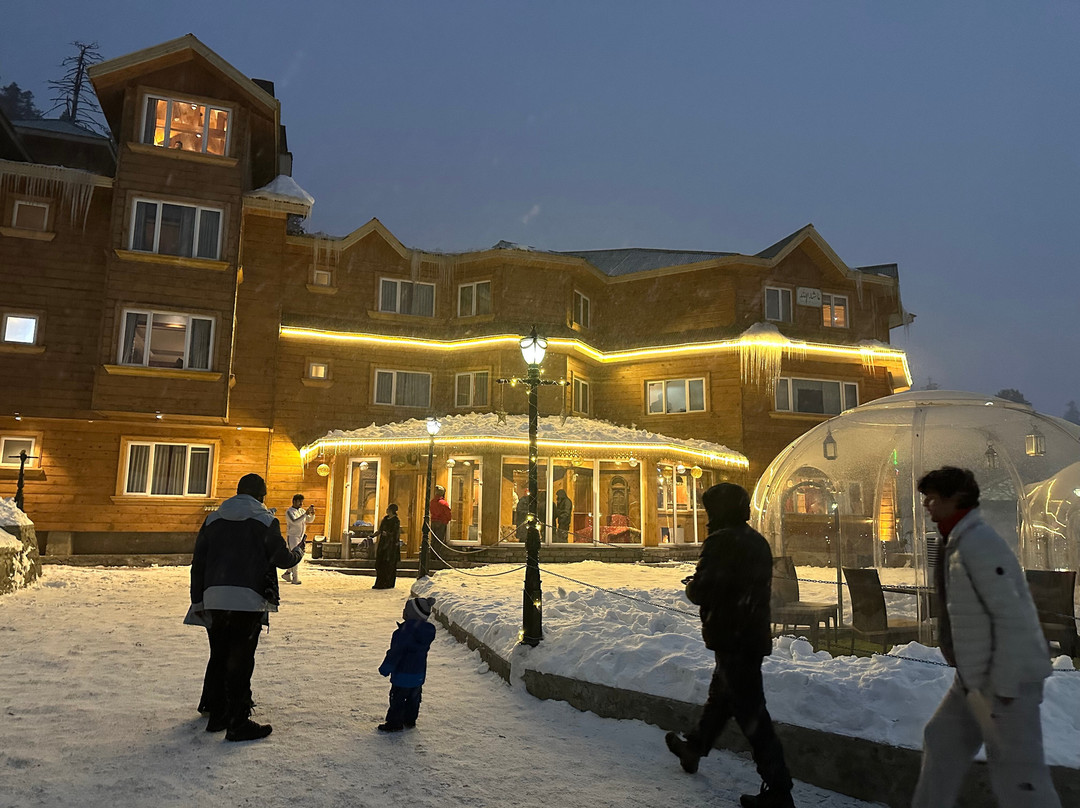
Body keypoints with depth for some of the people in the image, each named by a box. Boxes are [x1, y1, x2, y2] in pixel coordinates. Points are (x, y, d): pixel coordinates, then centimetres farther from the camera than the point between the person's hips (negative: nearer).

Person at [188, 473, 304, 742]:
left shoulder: (213, 519, 13)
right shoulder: (265, 520, -2)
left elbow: (198, 563, 13)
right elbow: (282, 559, -1)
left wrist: (198, 600, 18)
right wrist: (298, 551, 22)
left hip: (214, 598, 5)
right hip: (248, 599, -5)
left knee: (218, 656, 17)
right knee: (241, 661, -1)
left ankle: (217, 715, 26)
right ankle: (238, 724, 3)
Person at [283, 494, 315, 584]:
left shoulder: (302, 511, 11)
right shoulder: (289, 512, -10)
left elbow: (310, 520, 10)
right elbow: (295, 521, -25)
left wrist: (312, 514, -10)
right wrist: (305, 514, -31)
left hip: (301, 537, 7)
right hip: (292, 537, -7)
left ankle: (287, 574, 23)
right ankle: (295, 578, -3)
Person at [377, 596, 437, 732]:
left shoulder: (406, 630, -26)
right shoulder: (427, 630, -1)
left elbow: (396, 652, -22)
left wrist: (386, 668, -12)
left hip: (403, 674, -8)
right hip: (419, 673, 8)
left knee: (397, 698, 7)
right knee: (413, 698, 20)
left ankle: (394, 723, 16)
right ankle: (410, 721, 33)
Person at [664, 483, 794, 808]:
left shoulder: (721, 542, -18)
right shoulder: (758, 542, 9)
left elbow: (701, 592, -22)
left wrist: (691, 585, 1)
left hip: (731, 637, -9)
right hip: (755, 634, 10)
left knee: (750, 710, -3)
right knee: (720, 695, 24)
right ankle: (694, 747, 43)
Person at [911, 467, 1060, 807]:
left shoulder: (978, 542, -20)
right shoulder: (959, 542, 10)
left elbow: (1013, 618, -24)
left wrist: (1003, 687, -21)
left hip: (1005, 680, -10)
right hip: (973, 678, 10)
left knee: (1016, 775, -1)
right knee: (942, 741, 17)